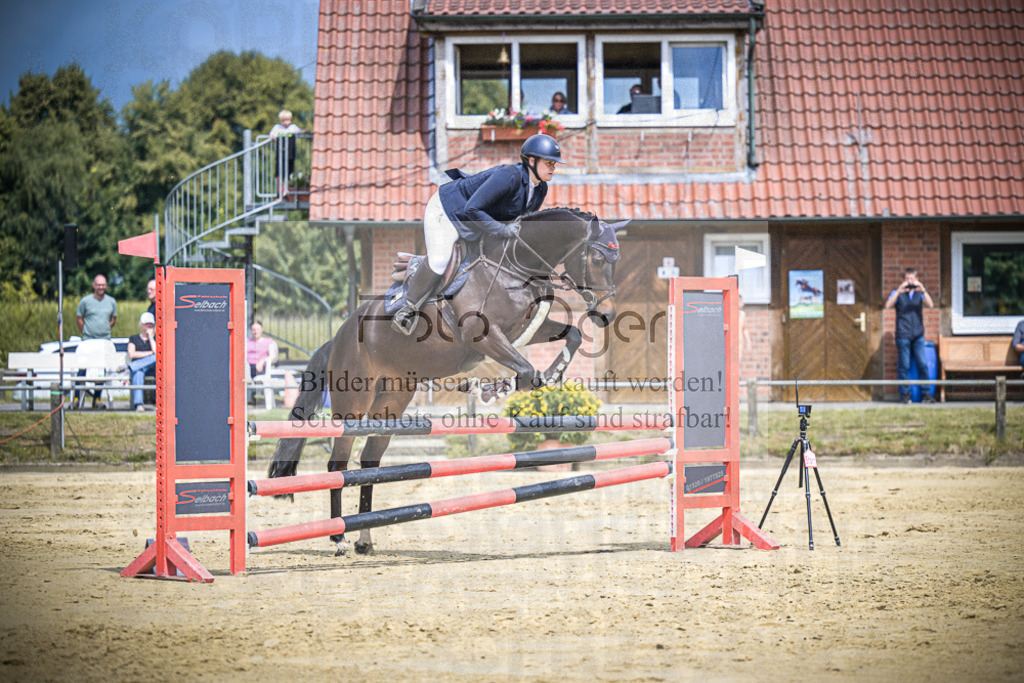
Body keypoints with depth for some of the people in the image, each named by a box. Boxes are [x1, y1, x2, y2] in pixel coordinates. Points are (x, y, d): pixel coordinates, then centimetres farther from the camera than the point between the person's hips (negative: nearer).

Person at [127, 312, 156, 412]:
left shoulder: (154, 339, 25)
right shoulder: (134, 338, 22)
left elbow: (157, 352, 3)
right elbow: (132, 354, 4)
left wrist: (150, 336, 7)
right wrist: (150, 353, 2)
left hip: (151, 369, 2)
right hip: (138, 368, -2)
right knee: (138, 374, -42)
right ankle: (138, 404, -58)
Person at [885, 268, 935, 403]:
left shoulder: (920, 293, 12)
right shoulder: (898, 293, 6)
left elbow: (930, 305, -5)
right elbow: (888, 305, -11)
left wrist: (923, 290, -18)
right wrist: (899, 291, -21)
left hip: (918, 335, 2)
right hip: (903, 335, -2)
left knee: (923, 364, -5)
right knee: (904, 365, -3)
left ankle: (926, 394, 0)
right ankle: (905, 394, 4)